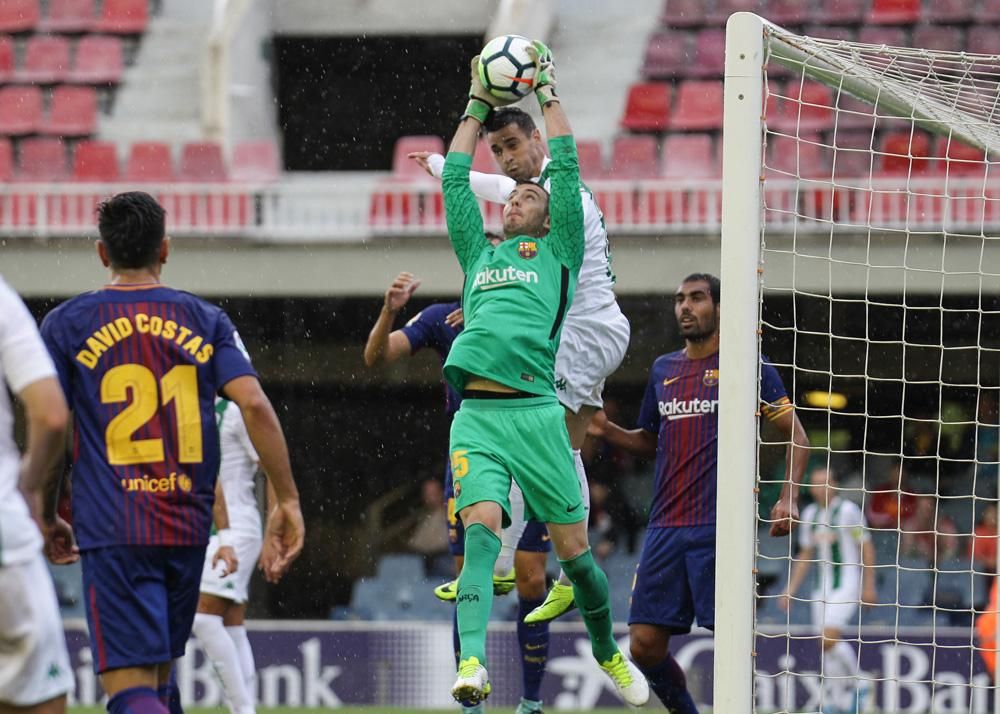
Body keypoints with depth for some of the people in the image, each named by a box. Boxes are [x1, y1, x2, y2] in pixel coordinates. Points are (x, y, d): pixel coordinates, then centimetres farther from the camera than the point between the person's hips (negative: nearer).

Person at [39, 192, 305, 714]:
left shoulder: (67, 324, 3)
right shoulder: (206, 320, 8)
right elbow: (254, 405, -4)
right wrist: (287, 501, -1)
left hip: (113, 532, -4)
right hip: (189, 529, 4)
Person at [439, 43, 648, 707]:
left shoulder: (558, 253, 18)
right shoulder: (479, 253, 25)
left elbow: (567, 168, 14)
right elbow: (455, 179, 28)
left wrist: (549, 95, 21)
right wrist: (479, 106, 31)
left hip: (535, 411, -1)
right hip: (475, 415, 2)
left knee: (573, 547, 4)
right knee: (481, 529, -18)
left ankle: (608, 653, 24)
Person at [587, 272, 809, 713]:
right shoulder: (663, 370, 17)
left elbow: (796, 436, 2)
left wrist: (788, 499, -12)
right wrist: (607, 430, 9)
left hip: (721, 527, -5)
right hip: (666, 526, 5)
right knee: (645, 644, -1)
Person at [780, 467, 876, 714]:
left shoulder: (848, 510, -7)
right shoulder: (810, 514, 12)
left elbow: (866, 548, -5)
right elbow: (805, 555, 21)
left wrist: (869, 586, -7)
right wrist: (790, 589, 17)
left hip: (847, 584, -6)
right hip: (823, 587, 6)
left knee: (830, 638, -20)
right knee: (828, 645, 2)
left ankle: (856, 684, -1)